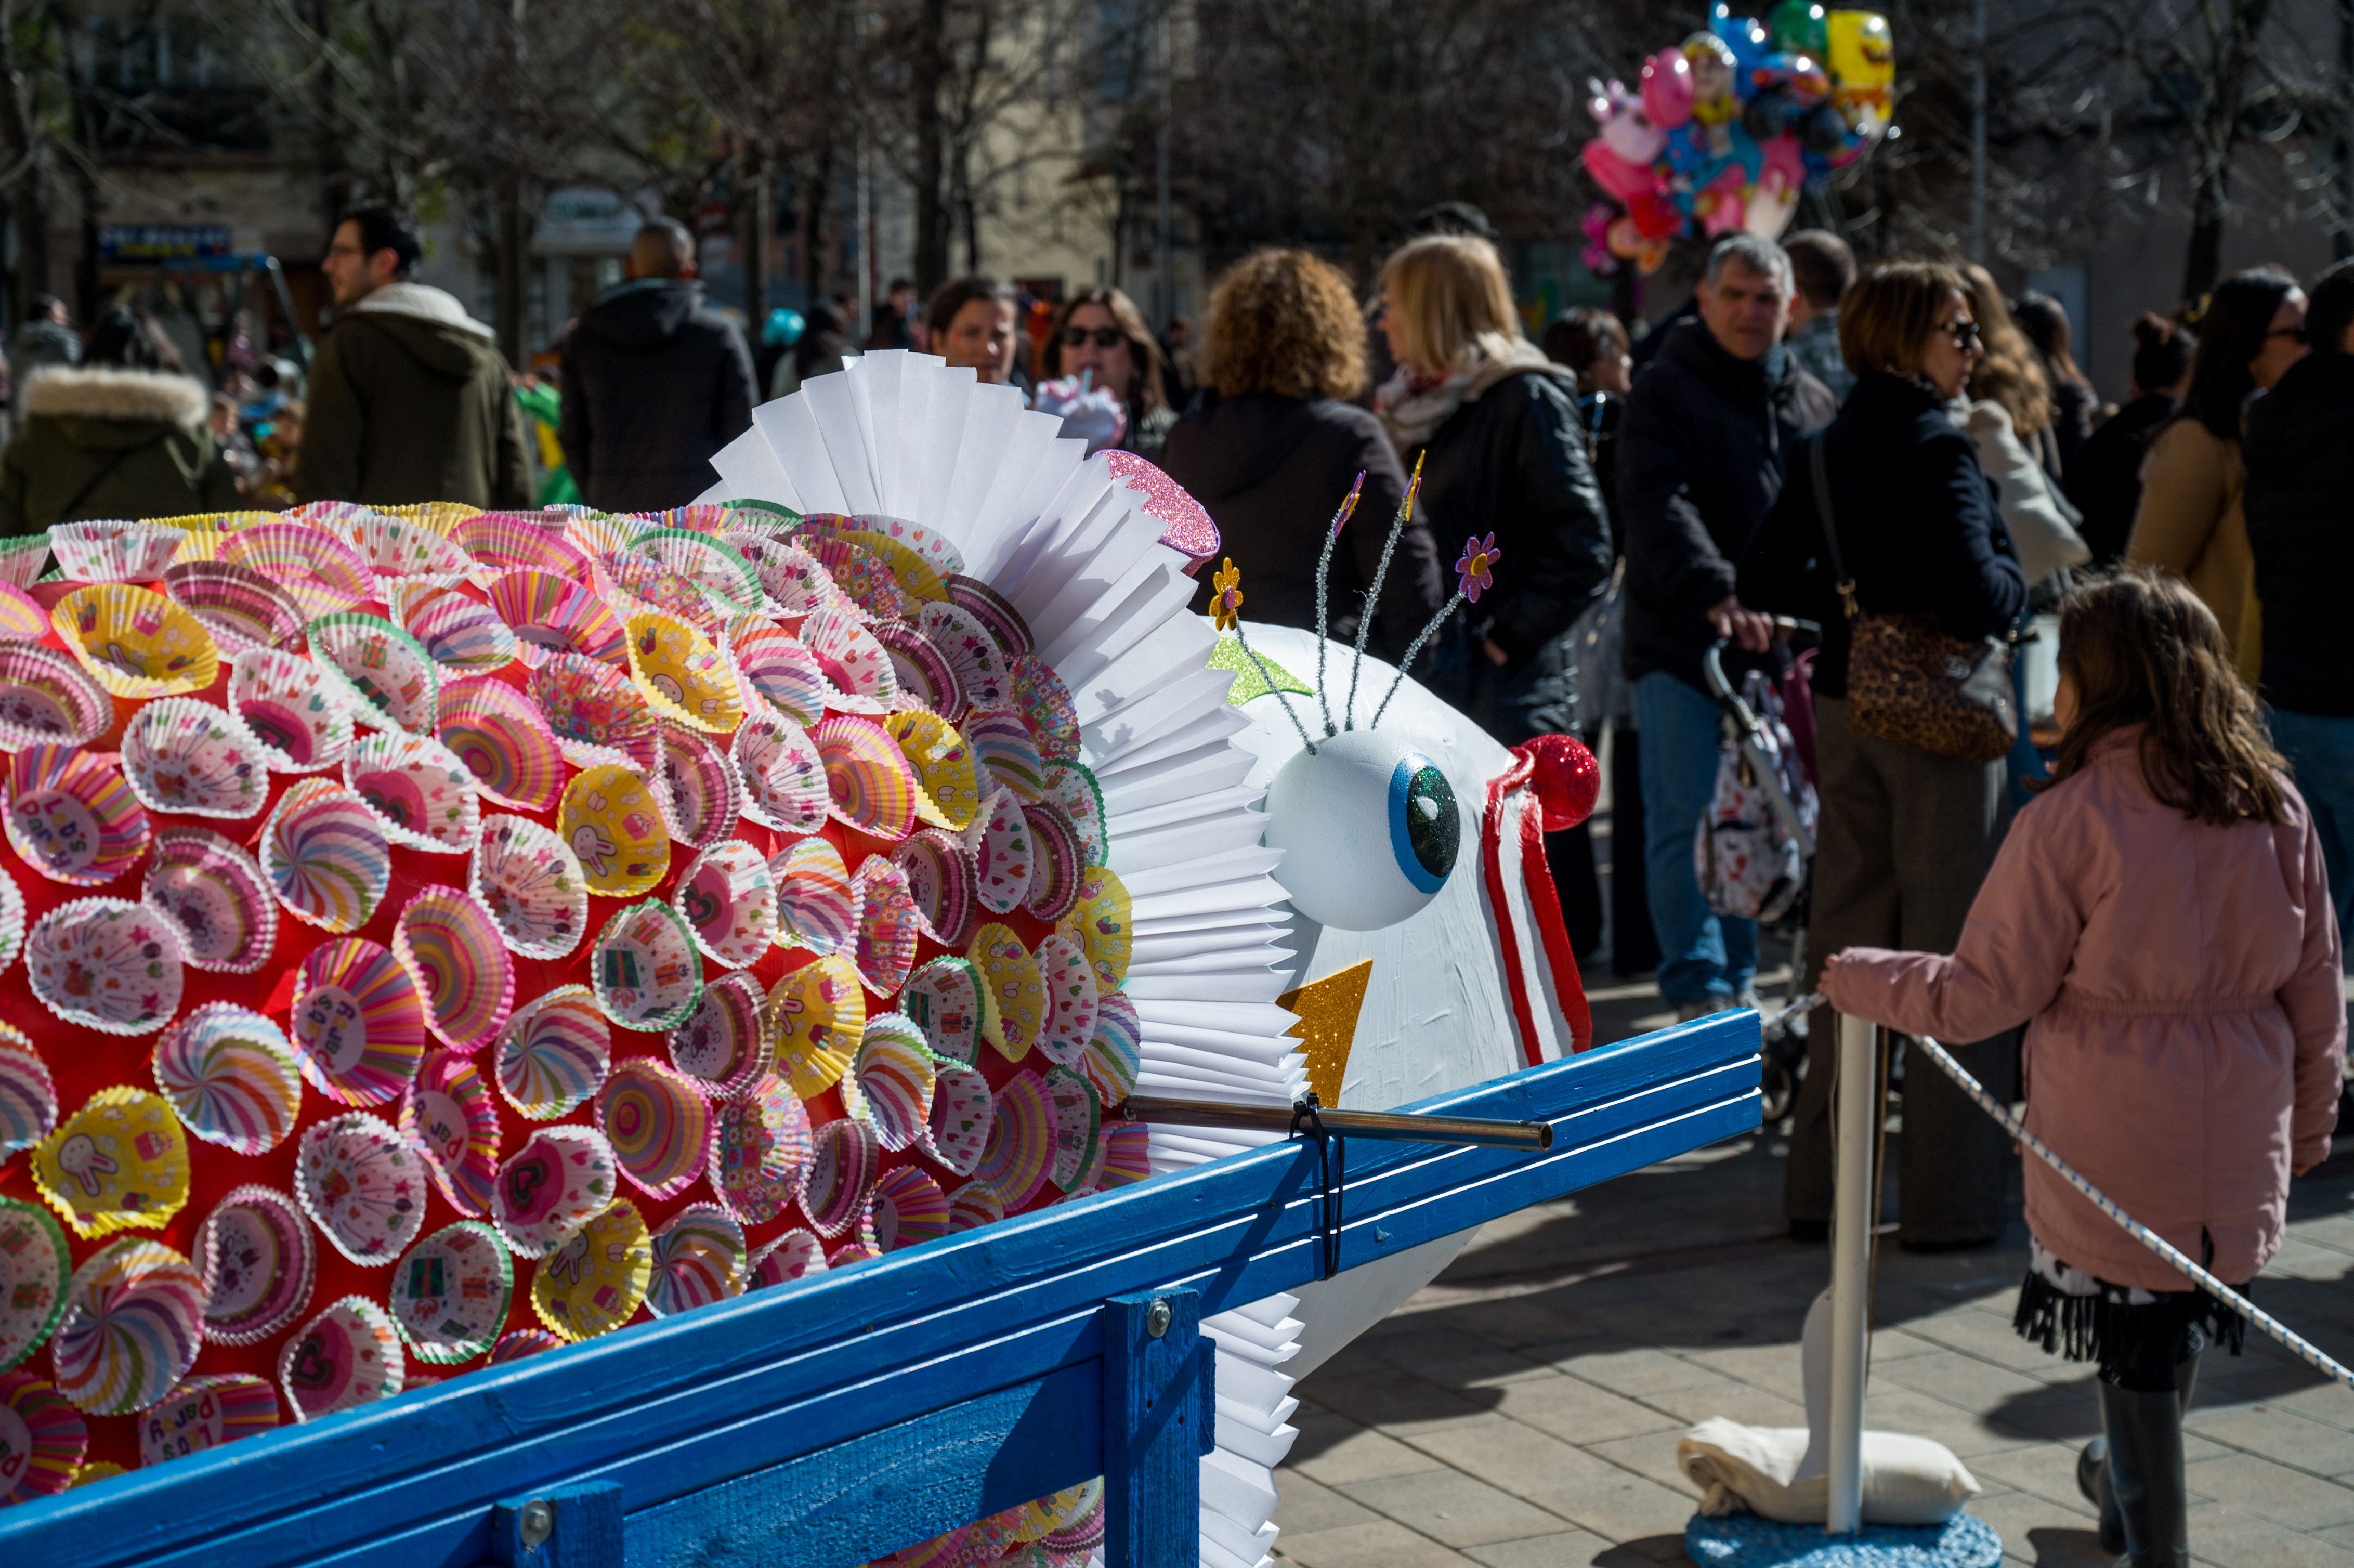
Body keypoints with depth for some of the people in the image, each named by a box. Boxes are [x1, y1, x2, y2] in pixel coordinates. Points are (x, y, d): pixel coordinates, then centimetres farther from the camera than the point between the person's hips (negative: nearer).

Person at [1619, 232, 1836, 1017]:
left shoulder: (1812, 401, 15)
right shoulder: (1665, 390, -3)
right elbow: (1659, 504, -18)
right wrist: (1713, 594, -33)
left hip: (1775, 641, 5)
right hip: (1679, 642, -5)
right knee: (1686, 822, -5)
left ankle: (1739, 982, 21)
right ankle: (1698, 989, 2)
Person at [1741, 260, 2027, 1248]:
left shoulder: (1825, 450, 9)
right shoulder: (1937, 447, -15)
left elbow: (1765, 584, 12)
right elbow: (1971, 592, -25)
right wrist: (2015, 583, -5)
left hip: (1842, 711, 7)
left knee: (1845, 943, 14)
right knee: (1949, 953, 1)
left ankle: (1823, 1186, 22)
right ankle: (1949, 1201, 8)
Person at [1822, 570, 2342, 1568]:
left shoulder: (2070, 820, -16)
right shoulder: (2277, 808, -1)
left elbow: (1986, 992, -13)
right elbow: (2316, 992, 6)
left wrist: (1860, 981, 3)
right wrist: (2309, 1124, 19)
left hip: (2114, 1141, -5)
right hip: (2240, 1148, 5)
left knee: (2133, 1341, 8)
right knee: (2186, 1316, 23)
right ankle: (2131, 1481, 44)